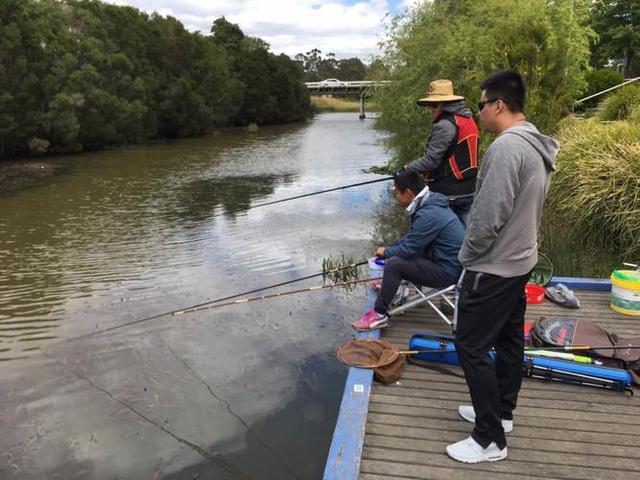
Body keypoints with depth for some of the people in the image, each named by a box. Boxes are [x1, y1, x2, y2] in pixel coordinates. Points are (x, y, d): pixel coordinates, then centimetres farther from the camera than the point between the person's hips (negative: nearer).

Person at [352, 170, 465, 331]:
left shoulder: (429, 215, -27)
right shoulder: (429, 203, 4)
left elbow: (409, 248, -21)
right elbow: (412, 237, 17)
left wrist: (386, 252, -2)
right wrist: (389, 248, 10)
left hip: (446, 270, -10)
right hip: (445, 259, 10)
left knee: (393, 264, -19)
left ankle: (379, 315, -7)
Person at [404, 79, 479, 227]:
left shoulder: (445, 125, -18)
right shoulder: (469, 121, 11)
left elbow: (430, 160, -19)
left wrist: (408, 169, -3)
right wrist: (429, 171, 14)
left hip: (448, 193, -8)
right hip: (469, 191, 8)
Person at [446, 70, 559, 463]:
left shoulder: (507, 146, -23)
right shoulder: (538, 146, 8)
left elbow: (489, 215, -26)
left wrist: (468, 258, -11)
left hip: (493, 268, -10)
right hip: (520, 261, 10)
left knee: (472, 347, -1)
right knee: (509, 339, 19)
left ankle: (491, 439, 10)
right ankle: (501, 411, 36)